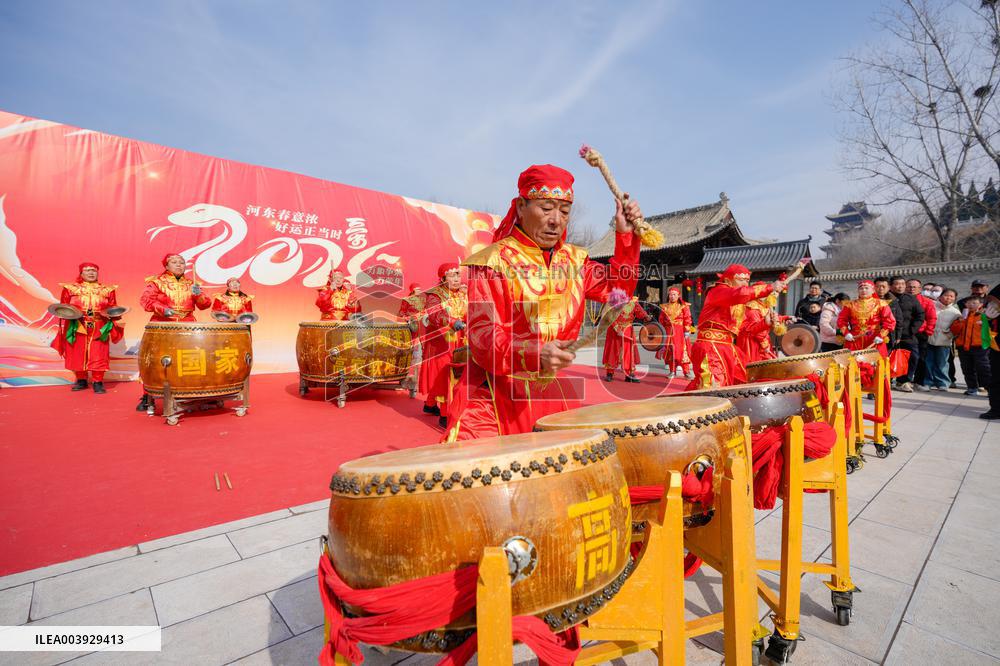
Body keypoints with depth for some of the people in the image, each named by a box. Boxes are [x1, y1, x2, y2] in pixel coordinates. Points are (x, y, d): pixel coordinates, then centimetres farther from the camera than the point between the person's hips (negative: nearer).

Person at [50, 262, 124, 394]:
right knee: (77, 355, 5)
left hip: (99, 329, -1)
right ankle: (81, 380, 19)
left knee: (98, 356, -4)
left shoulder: (107, 290, 10)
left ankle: (98, 382, 2)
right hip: (77, 328, 1)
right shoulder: (70, 289, 9)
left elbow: (113, 309, 10)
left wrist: (111, 314, -10)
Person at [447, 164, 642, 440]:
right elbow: (482, 334, -19)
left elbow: (617, 287, 21)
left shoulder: (573, 259, 9)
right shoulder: (493, 261, -10)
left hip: (555, 394, 5)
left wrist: (625, 235, 10)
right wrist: (534, 355, -36)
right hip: (495, 396, -5)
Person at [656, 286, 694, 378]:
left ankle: (687, 371, 1)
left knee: (682, 350, -5)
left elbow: (687, 319, -3)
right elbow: (661, 320, 11)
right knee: (669, 351, 5)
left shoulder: (683, 306, 1)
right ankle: (672, 371, 14)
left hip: (680, 331, -3)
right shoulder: (664, 307, 10)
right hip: (668, 332, 3)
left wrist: (687, 331, -9)